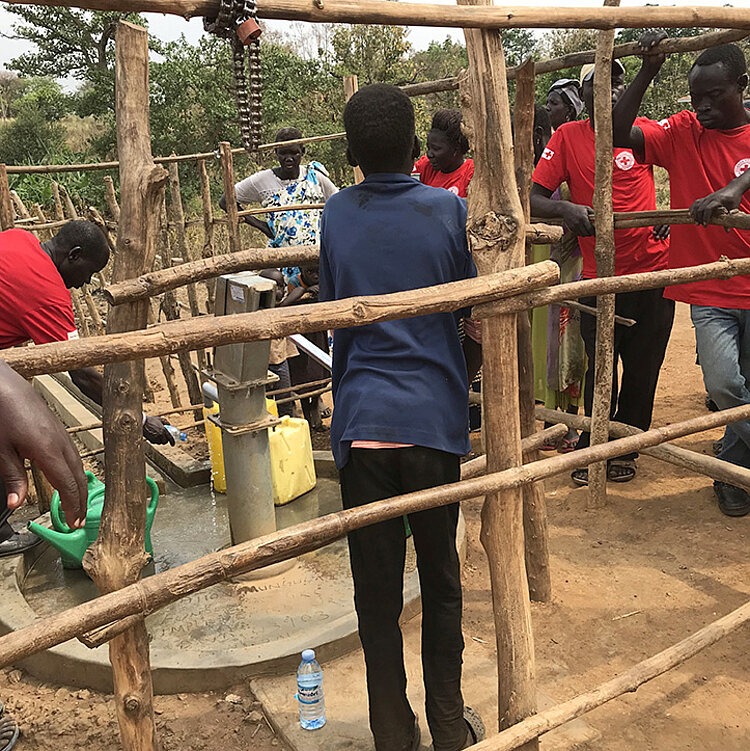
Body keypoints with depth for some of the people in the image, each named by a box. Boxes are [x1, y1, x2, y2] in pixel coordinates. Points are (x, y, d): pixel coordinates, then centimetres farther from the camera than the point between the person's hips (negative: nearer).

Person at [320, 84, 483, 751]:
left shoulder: (336, 216, 2)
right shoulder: (449, 211, -3)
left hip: (362, 422, 1)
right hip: (434, 420, 0)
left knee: (376, 590, 11)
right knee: (441, 579, 15)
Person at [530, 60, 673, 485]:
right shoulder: (569, 137, 2)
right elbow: (534, 198, -4)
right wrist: (566, 209, -23)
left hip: (652, 273, 1)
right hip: (599, 278, -1)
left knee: (642, 371, 9)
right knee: (600, 371, 5)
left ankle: (626, 450, 28)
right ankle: (592, 451, 25)